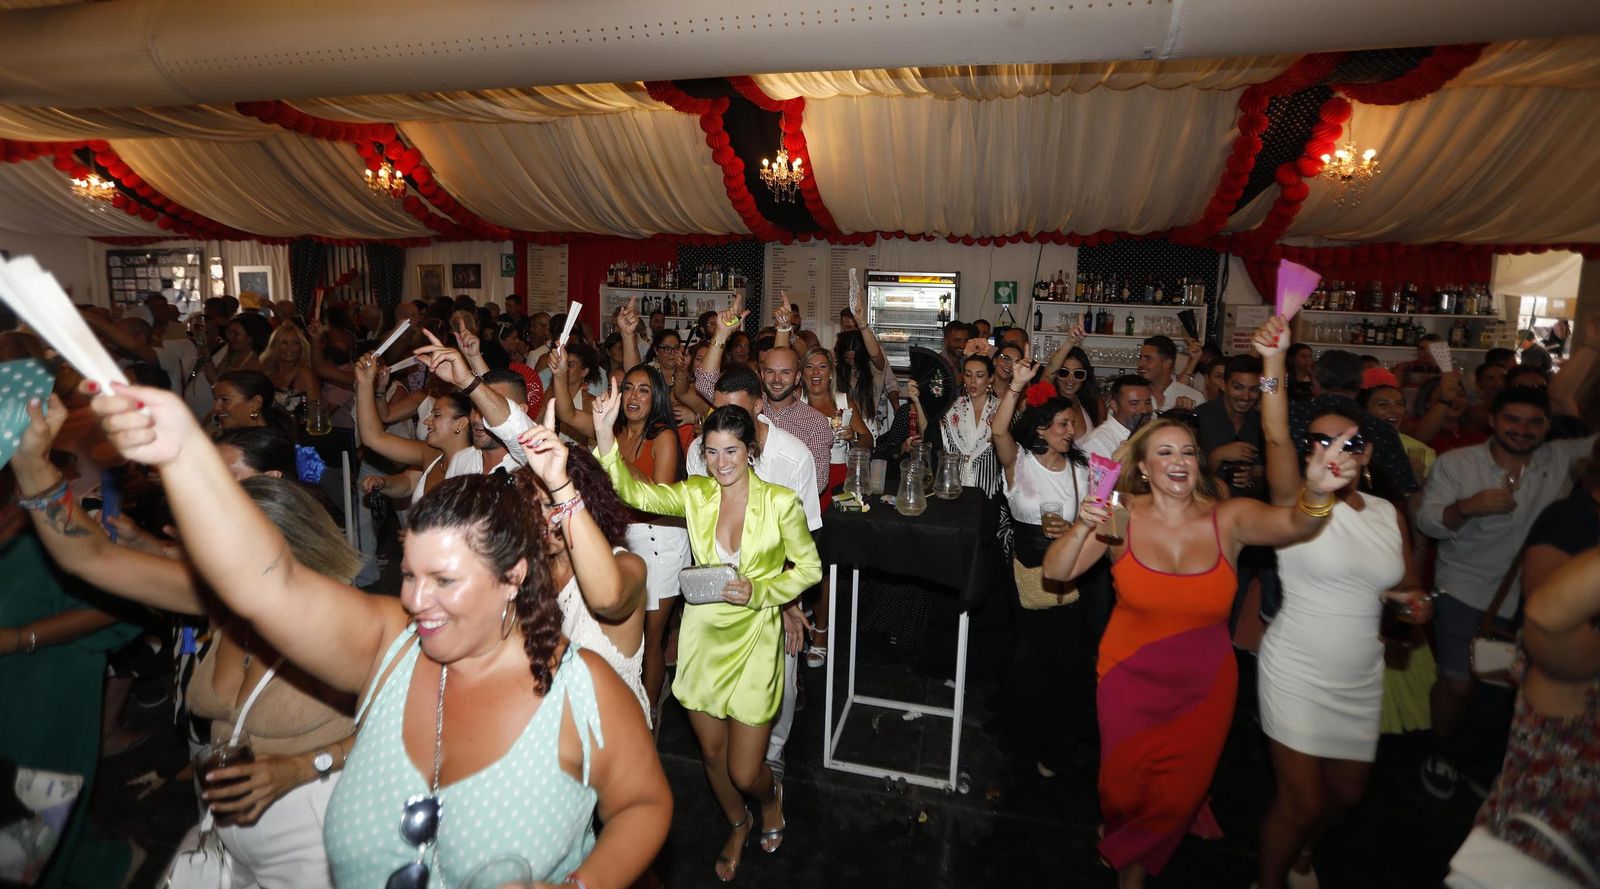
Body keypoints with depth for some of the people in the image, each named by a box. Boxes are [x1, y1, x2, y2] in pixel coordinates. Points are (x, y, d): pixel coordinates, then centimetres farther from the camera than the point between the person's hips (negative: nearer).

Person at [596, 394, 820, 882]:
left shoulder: (780, 502, -14)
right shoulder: (695, 494, -6)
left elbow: (809, 567, -5)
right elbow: (636, 493, -19)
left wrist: (760, 591, -19)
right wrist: (605, 437, -32)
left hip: (754, 640, -3)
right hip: (703, 637, 4)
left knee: (744, 772, 3)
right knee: (711, 754, 21)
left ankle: (771, 794, 41)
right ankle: (738, 824, 51)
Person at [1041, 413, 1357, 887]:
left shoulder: (1230, 518, -13)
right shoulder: (1123, 517, -13)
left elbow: (1292, 524, -32)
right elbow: (1056, 572, -17)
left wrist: (1317, 491, -55)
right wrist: (1081, 528, -36)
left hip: (1203, 685, 1)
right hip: (1130, 678, 0)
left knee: (1176, 796, 14)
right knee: (1124, 788, 13)